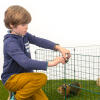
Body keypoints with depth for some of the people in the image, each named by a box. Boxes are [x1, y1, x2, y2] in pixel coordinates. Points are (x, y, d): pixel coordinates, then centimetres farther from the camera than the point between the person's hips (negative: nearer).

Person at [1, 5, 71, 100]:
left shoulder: (24, 35, 2)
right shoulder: (10, 43, -23)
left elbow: (39, 41, -6)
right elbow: (25, 63, -34)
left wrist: (59, 48, -23)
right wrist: (50, 63, -37)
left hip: (25, 75, 8)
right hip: (12, 79, -8)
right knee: (42, 78, -29)